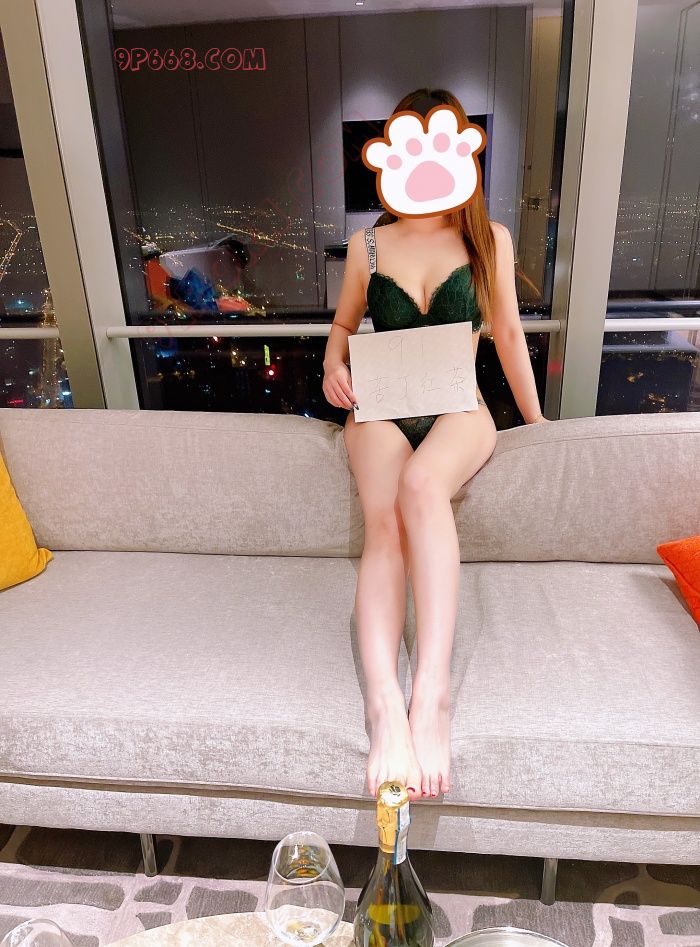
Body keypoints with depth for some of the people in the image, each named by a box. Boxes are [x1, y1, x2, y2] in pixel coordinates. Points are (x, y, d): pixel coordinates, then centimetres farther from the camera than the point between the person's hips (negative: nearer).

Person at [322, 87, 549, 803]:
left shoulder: (489, 241, 9)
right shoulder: (367, 245, 12)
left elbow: (507, 332, 15)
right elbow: (343, 323, 23)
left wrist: (536, 420, 19)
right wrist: (333, 367, 0)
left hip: (458, 411, -1)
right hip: (380, 411, 1)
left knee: (420, 485, -38)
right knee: (384, 523, -32)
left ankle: (432, 693, -42)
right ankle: (386, 710, -42)